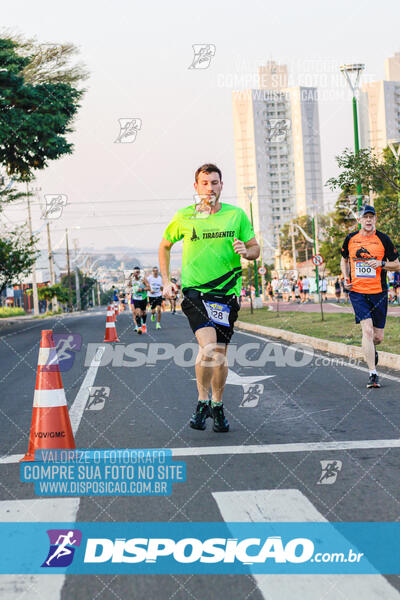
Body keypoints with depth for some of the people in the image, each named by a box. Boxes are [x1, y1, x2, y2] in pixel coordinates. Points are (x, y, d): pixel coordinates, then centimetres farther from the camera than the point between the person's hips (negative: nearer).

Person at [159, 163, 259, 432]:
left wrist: (246, 251, -13)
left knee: (220, 353, 7)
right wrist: (166, 281, 11)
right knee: (208, 346, -21)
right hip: (195, 291, -2)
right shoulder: (184, 217, 3)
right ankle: (202, 401, -3)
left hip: (227, 293, 2)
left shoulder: (236, 215, 4)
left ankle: (218, 406, 26)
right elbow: (165, 246, 18)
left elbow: (255, 248, 10)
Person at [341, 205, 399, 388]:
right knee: (367, 330, -16)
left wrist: (381, 264, -14)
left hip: (378, 292, 0)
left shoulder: (383, 239, 0)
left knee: (378, 337, 5)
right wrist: (346, 278, 6)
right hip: (357, 292, 0)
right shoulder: (350, 239, 5)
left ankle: (371, 348, 44)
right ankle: (373, 374, -13)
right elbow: (344, 259, 22)